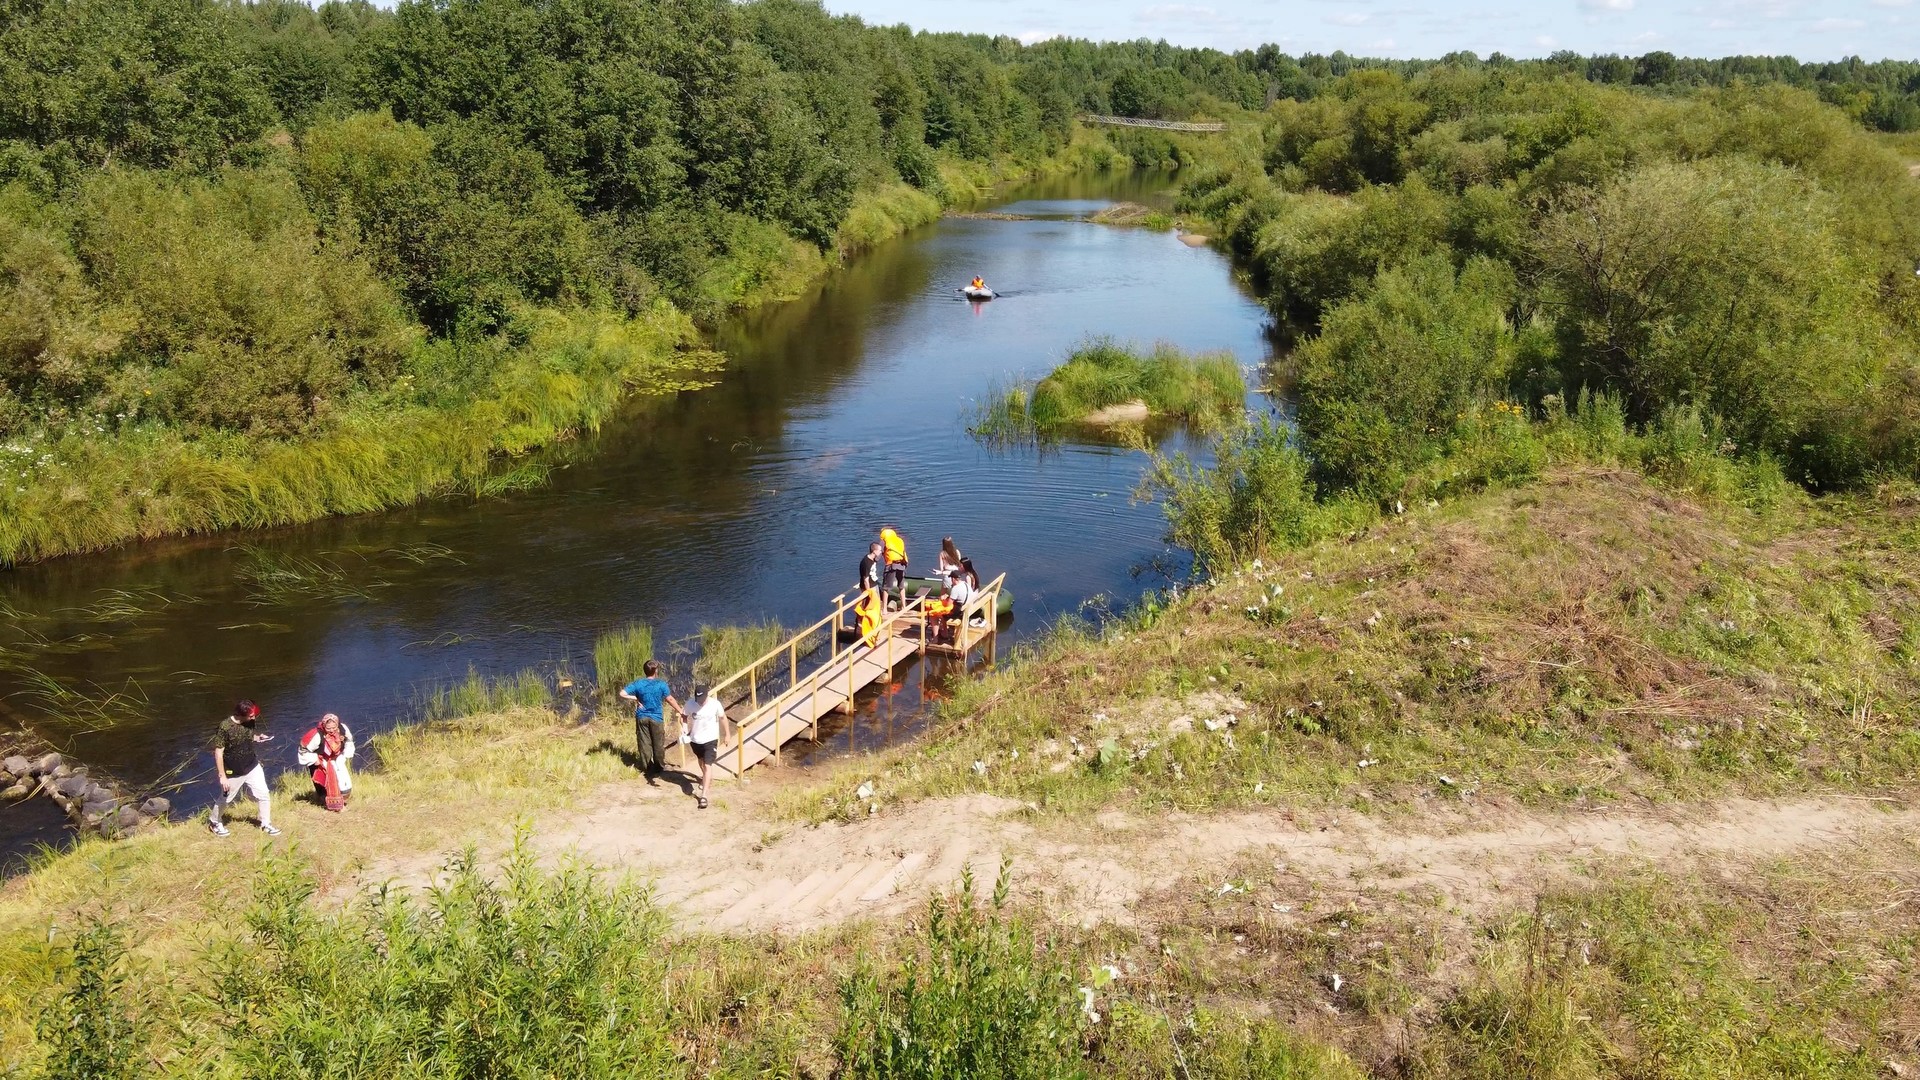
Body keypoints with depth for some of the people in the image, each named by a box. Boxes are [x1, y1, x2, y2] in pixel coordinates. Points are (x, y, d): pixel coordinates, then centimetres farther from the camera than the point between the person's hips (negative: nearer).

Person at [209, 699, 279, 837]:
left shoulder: (250, 722, -8)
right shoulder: (224, 727, -26)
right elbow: (218, 752, -21)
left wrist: (258, 737, -9)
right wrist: (222, 776, -21)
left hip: (253, 768, 5)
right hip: (233, 773, -5)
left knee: (263, 795, 5)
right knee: (224, 799, 17)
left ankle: (266, 824, 21)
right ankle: (214, 822, 42)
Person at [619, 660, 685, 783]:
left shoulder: (638, 683, -8)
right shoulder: (661, 684, -13)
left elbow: (622, 693, -14)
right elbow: (670, 700, -9)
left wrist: (636, 698, -3)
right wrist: (681, 712, 1)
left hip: (642, 717, 2)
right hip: (656, 718, -2)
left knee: (644, 743, 12)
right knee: (658, 744, 13)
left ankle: (647, 767, 21)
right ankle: (659, 767, 24)